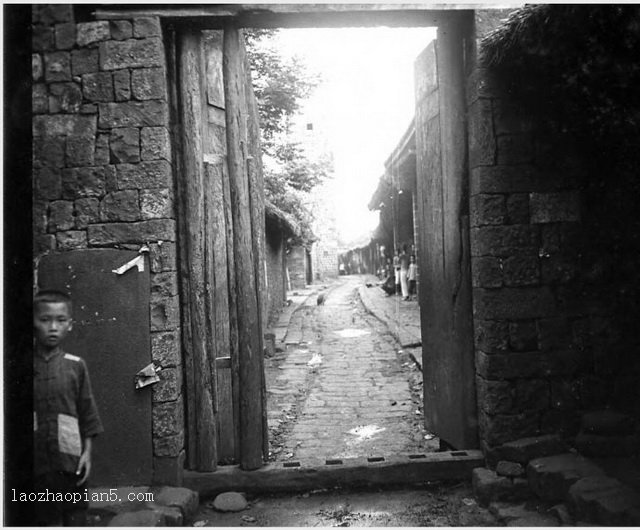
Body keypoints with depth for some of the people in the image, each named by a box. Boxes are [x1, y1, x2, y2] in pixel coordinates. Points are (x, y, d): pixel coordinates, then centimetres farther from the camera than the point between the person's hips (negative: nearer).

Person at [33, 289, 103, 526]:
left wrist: (87, 452, -2)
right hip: (36, 464, 0)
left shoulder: (75, 366, 2)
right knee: (43, 521, 8)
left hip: (70, 462, 0)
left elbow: (87, 413, 4)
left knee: (75, 518, 6)